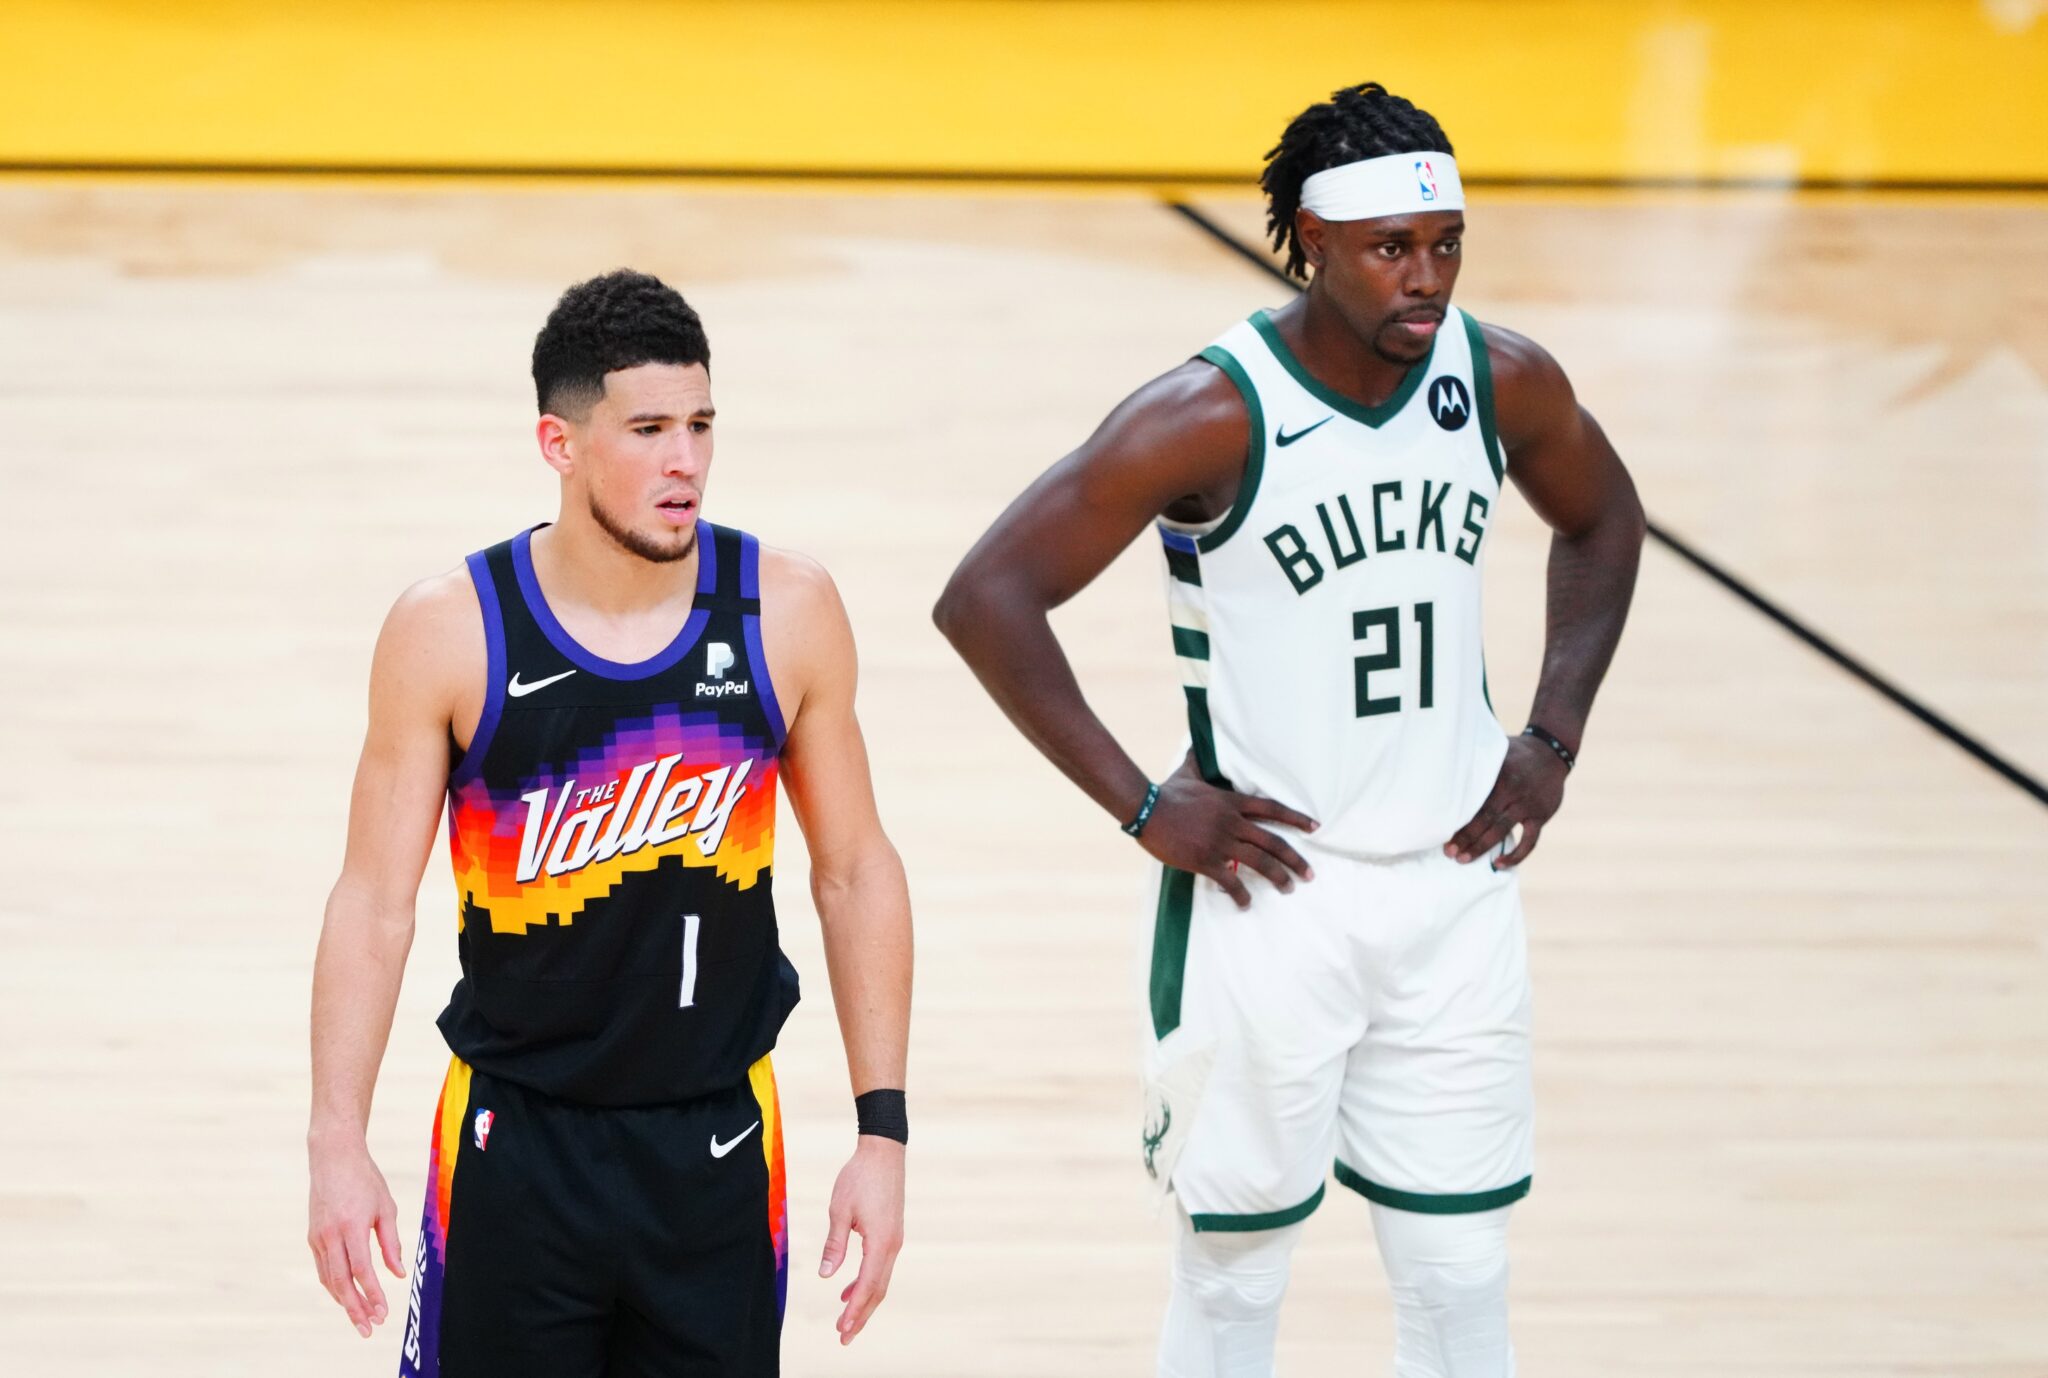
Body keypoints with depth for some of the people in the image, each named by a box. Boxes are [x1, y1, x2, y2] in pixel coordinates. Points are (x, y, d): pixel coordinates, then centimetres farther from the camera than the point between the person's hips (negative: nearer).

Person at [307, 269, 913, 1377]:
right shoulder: (449, 633, -10)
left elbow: (854, 874, 4)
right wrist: (337, 1147, -13)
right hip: (517, 1148, -2)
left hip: (717, 1151, 2)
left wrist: (881, 1131, 0)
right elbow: (374, 904, -6)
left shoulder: (786, 613, -5)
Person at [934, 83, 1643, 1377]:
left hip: (1455, 885, 4)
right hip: (1270, 895, -4)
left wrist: (1552, 740, 8)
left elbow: (1602, 519, 19)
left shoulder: (1504, 382, -3)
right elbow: (987, 599, -17)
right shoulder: (1212, 415, -18)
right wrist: (1145, 805, -17)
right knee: (1235, 1271, 6)